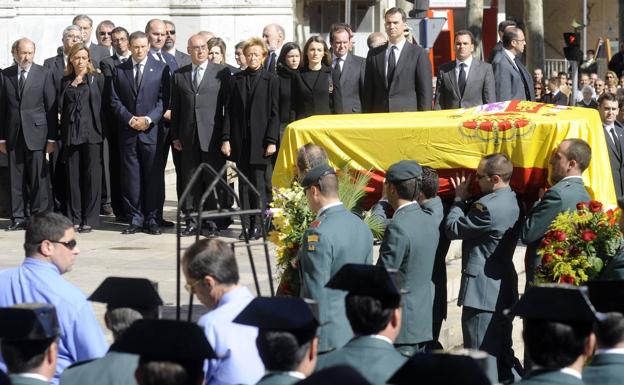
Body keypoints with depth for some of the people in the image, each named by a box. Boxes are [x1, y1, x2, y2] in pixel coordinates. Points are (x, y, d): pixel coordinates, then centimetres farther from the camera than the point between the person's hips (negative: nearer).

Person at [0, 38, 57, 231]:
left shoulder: (44, 74, 2)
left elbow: (51, 107, 0)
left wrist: (51, 138, -4)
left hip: (36, 133, -2)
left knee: (38, 178, -2)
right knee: (16, 179, 4)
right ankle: (18, 218, 10)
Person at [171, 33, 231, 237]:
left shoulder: (221, 72, 2)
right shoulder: (179, 75, 11)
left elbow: (228, 104, 0)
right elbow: (175, 107, 12)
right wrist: (175, 135, 6)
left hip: (213, 135, -3)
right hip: (188, 136, 3)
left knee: (213, 178, -1)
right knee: (190, 179, 5)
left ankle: (213, 221, 7)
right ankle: (192, 221, 11)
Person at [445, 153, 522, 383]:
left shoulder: (488, 207, -23)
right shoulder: (513, 202, 8)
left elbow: (453, 229, -13)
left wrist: (460, 199, 0)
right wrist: (465, 200, 4)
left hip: (482, 291, -10)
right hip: (505, 288, 10)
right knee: (502, 351, 19)